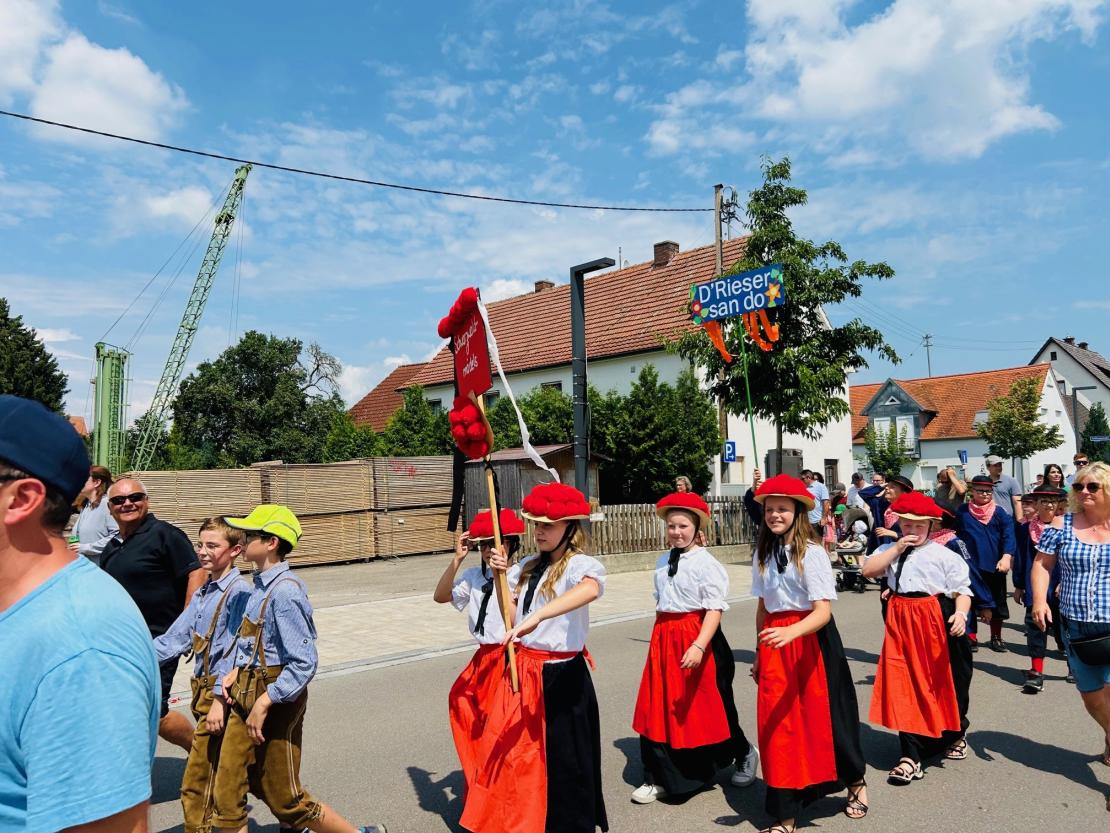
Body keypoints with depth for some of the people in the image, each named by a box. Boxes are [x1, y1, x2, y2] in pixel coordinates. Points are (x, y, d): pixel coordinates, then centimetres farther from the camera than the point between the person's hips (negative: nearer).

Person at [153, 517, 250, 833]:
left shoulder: (238, 593, -15)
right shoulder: (202, 594, 12)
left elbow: (235, 653, -18)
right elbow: (175, 639, 10)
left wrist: (220, 700, -20)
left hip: (221, 692, -9)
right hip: (203, 689, 9)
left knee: (196, 783, -3)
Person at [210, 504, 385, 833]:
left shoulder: (284, 591, -21)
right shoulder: (258, 587, 5)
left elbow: (304, 663, -23)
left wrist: (265, 702, -21)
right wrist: (234, 671, -2)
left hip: (276, 697, -8)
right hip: (245, 696, 8)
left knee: (284, 798, 5)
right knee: (226, 793, 10)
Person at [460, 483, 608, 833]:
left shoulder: (580, 564, -14)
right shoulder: (528, 566, 10)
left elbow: (590, 589, -39)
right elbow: (512, 619, 14)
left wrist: (536, 617, -49)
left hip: (560, 676, -7)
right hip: (522, 671, 7)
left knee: (561, 762, 5)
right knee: (511, 754, 12)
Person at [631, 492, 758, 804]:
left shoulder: (706, 563, -13)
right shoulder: (663, 562, 8)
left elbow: (714, 609, -19)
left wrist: (699, 646, -29)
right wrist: (661, 636, 14)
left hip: (696, 638, -6)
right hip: (664, 638, 6)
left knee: (707, 707, 10)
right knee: (660, 707, 7)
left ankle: (745, 754, 38)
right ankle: (658, 778, 21)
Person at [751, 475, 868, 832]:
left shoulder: (811, 552, -12)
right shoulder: (763, 553, 6)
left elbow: (823, 611, -18)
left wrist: (790, 632, -35)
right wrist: (760, 652, 14)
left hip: (811, 641, -4)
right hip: (776, 645, 5)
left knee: (822, 718, 11)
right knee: (778, 726, 4)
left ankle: (856, 782, 41)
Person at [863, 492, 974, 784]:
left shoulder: (944, 555, -2)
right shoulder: (890, 550, 9)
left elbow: (962, 589, -5)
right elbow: (868, 569, -5)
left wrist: (961, 613, -24)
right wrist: (897, 548, -7)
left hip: (936, 619, -3)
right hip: (901, 620, 3)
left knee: (943, 682, 11)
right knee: (905, 686, 2)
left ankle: (955, 733, 40)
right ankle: (912, 755, 9)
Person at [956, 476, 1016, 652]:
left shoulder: (999, 512, -2)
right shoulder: (963, 511, 1)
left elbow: (1009, 536, -11)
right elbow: (955, 535, 6)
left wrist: (1006, 556, -25)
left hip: (994, 565, 0)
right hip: (970, 565, 0)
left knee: (997, 603, 9)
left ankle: (996, 638, 24)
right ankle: (971, 637, 20)